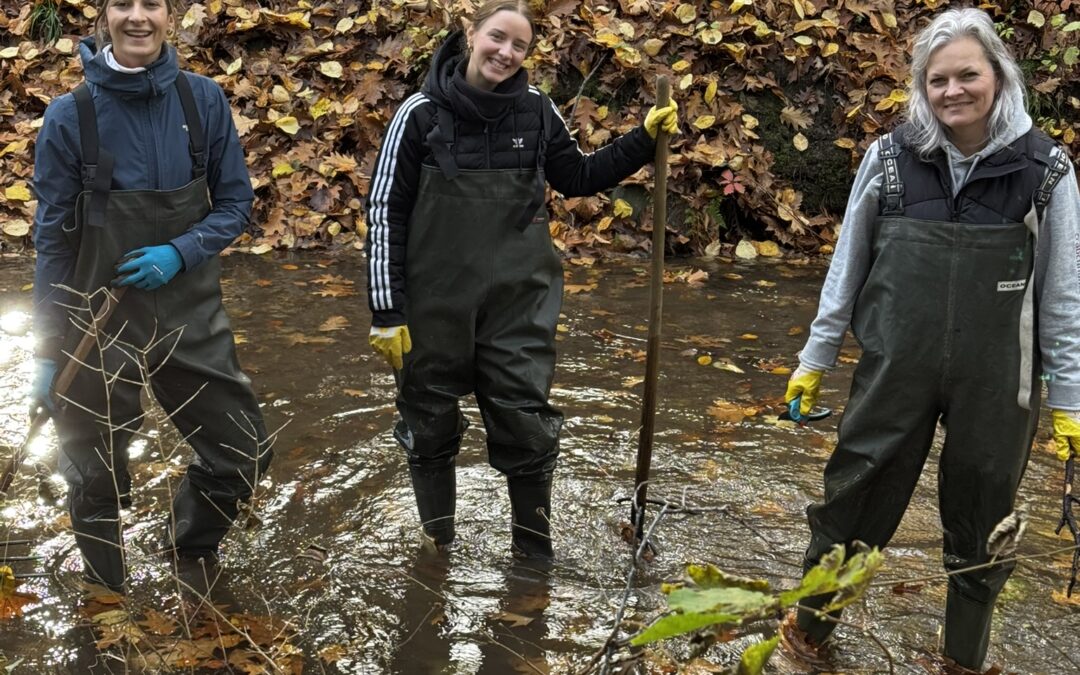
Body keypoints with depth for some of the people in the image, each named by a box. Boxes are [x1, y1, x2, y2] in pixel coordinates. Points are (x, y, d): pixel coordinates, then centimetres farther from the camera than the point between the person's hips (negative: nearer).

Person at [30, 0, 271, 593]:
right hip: (100, 324, -2)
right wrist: (49, 353, -3)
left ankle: (190, 544, 40)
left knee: (245, 455, 9)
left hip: (192, 318, 2)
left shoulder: (202, 100, -5)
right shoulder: (71, 115, -10)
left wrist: (181, 253, -17)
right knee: (97, 480, 11)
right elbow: (54, 240, -5)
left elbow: (236, 202, 2)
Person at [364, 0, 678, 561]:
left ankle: (534, 551, 25)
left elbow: (576, 178, 15)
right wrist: (387, 309, -9)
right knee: (429, 425, 12)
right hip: (435, 302, -1)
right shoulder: (422, 113, -8)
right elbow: (387, 211, -6)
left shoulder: (536, 111, -1)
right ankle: (435, 547, 33)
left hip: (517, 300, 1)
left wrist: (644, 140, 5)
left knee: (526, 425, 4)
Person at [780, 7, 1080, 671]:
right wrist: (816, 359, 8)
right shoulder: (890, 158, -4)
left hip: (997, 381, 0)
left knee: (983, 516, 15)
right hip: (894, 369, 0)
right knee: (855, 497, 11)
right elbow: (847, 268, 5)